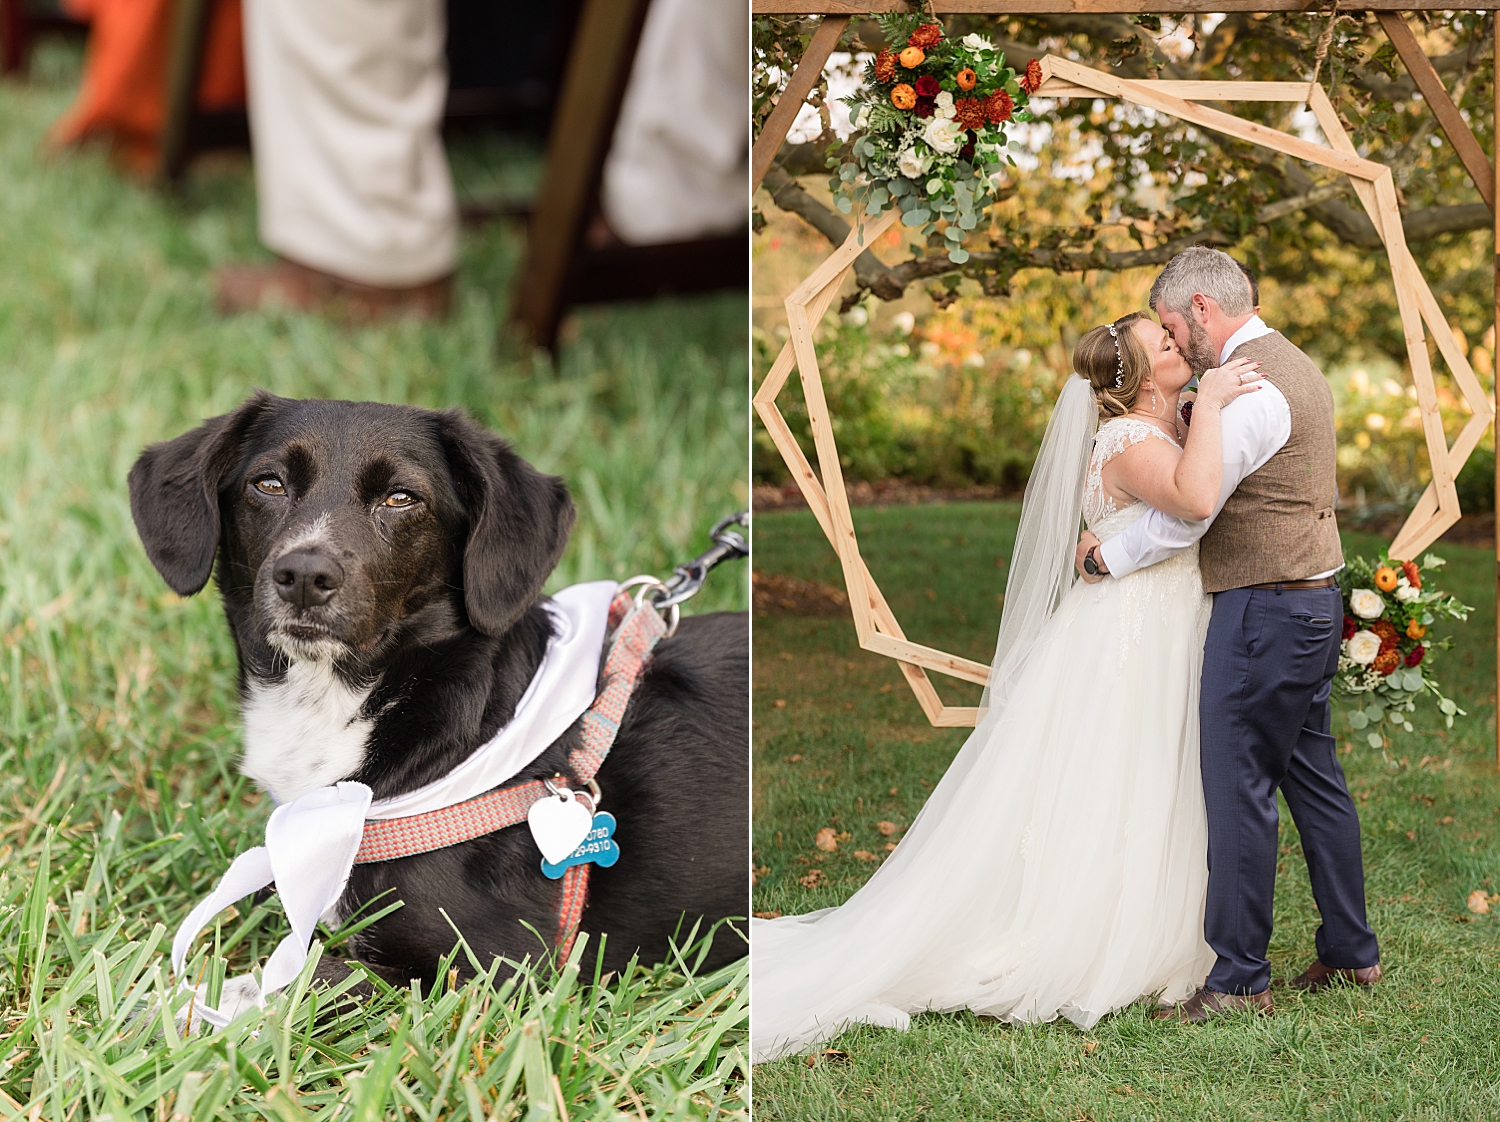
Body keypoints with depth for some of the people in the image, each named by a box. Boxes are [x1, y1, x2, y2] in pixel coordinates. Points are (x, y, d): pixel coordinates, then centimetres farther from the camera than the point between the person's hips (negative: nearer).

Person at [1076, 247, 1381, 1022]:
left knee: (1238, 791, -5)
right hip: (1312, 602, 10)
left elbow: (1184, 516, -17)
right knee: (1312, 777, 16)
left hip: (1263, 611, -10)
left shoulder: (1247, 390, -18)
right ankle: (1350, 952, 24)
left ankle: (1238, 978, 0)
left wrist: (1105, 558, -3)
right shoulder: (1297, 369, 15)